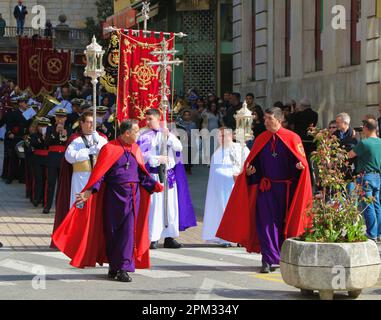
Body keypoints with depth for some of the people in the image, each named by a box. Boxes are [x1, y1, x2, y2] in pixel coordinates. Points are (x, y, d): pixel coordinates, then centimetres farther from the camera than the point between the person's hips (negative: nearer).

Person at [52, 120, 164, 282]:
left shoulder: (135, 149, 9)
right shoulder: (110, 149, -8)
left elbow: (142, 172, 14)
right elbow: (99, 172, -11)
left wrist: (154, 185, 4)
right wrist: (90, 191, -21)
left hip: (133, 194, 4)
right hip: (114, 194, -4)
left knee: (128, 231, -3)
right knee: (112, 230, 6)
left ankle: (123, 268, -1)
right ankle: (113, 265, 19)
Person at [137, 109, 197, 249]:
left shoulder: (167, 133, 11)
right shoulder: (145, 136, 1)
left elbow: (179, 148, -2)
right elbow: (141, 155, -8)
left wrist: (169, 136, -14)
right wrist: (157, 159, -15)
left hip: (169, 174, 3)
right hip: (153, 175, -3)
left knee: (171, 205, 2)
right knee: (154, 205, -7)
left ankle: (169, 237, 7)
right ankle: (152, 239, -4)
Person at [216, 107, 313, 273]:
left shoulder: (292, 138, -1)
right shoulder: (261, 139, 8)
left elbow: (302, 160, -4)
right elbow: (252, 162, 8)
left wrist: (301, 166, -26)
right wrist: (249, 170, -12)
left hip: (286, 188, -2)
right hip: (266, 187, 2)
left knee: (285, 223, 6)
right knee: (266, 222, -5)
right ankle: (268, 260, -4)